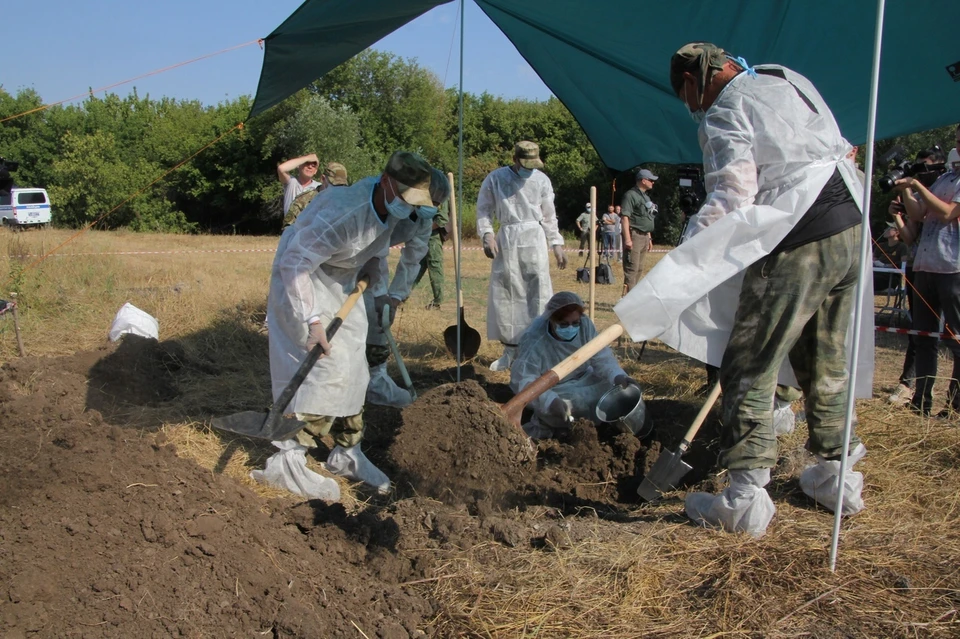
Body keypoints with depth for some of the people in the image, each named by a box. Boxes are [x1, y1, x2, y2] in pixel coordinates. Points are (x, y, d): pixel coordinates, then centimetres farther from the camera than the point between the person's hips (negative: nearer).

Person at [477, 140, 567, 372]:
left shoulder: (541, 180, 4)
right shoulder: (495, 179, 0)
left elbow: (549, 215, 10)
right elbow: (483, 210, 3)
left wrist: (557, 244, 7)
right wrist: (487, 234, -12)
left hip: (533, 237, 0)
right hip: (506, 239, 0)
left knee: (539, 290, -6)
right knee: (504, 292, 3)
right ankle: (510, 349, 15)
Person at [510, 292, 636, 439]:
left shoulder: (585, 325, -18)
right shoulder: (534, 342, -31)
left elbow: (601, 357, -12)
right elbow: (522, 380, -35)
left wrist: (617, 376, -32)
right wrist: (549, 400, -51)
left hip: (581, 380, 5)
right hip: (551, 389, -5)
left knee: (611, 388, -15)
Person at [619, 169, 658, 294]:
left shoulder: (646, 197, 20)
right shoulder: (630, 195, -9)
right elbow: (625, 217, -17)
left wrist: (649, 238, 23)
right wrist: (627, 238, -24)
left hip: (644, 237, 10)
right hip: (634, 235, -10)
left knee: (639, 269, 12)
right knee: (632, 268, -11)